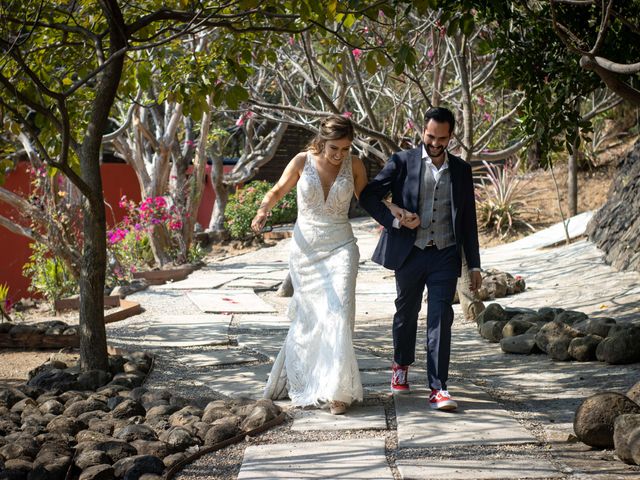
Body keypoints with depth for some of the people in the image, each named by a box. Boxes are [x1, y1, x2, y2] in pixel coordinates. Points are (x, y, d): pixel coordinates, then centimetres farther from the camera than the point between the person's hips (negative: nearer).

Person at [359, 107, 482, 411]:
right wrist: (395, 217, -15)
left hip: (445, 257, 0)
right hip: (410, 254, 0)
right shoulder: (402, 162, 0)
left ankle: (438, 388, -9)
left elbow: (468, 220, 11)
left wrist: (474, 265, 9)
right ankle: (401, 366, 40)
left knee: (441, 319, -8)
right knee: (406, 313, 15)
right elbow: (368, 195, -2)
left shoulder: (461, 170, 8)